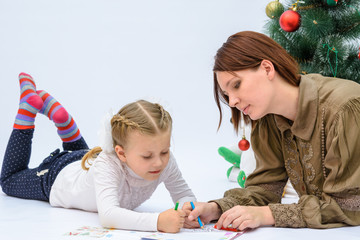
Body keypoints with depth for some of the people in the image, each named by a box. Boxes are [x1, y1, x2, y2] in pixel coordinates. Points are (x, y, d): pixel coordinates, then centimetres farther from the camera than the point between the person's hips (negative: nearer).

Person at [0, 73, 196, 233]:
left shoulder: (164, 160, -36)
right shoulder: (107, 165, -50)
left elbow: (184, 195, -26)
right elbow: (107, 215, -63)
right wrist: (157, 221, -76)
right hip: (58, 176, -4)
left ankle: (48, 105, 39)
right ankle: (29, 103, 27)